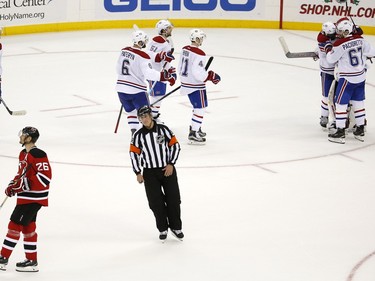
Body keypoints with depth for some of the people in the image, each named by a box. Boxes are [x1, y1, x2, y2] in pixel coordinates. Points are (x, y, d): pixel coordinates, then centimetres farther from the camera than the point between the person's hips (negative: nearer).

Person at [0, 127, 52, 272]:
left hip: (34, 198, -10)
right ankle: (31, 260, 21)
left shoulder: (38, 155, -19)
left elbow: (45, 177, -24)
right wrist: (13, 185, 7)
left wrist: (24, 185, -26)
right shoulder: (23, 154, 13)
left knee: (15, 225, -8)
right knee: (28, 227, 14)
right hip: (25, 197, 10)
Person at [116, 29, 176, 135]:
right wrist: (165, 76, -26)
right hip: (136, 90, -6)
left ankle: (134, 132, 15)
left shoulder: (124, 51, 3)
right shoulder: (142, 56, -18)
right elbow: (149, 73, -28)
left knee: (131, 111, 20)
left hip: (121, 87, 6)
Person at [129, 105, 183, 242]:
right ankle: (163, 229, 15)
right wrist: (138, 173, -2)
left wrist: (171, 164, -7)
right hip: (150, 173, 0)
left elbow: (175, 145, -1)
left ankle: (176, 227, 19)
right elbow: (134, 153, 2)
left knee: (173, 199, 4)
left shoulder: (163, 129, -5)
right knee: (156, 202, 1)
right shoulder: (138, 135, -3)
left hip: (167, 169, 0)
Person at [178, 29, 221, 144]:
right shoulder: (199, 54, -23)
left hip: (186, 83, 10)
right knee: (200, 108, -3)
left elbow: (181, 67, 14)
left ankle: (195, 128, 36)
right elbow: (198, 73, -28)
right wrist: (212, 76, -16)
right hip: (196, 86, -10)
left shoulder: (185, 49, 5)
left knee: (198, 107, 24)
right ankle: (193, 135, -5)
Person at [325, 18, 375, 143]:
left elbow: (331, 59, -8)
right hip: (361, 76, 7)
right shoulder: (360, 39, -2)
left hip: (347, 78, -7)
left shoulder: (339, 44, -20)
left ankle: (340, 133, 0)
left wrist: (328, 49, 9)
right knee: (358, 102, 16)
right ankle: (360, 131, 23)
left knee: (340, 103, 1)